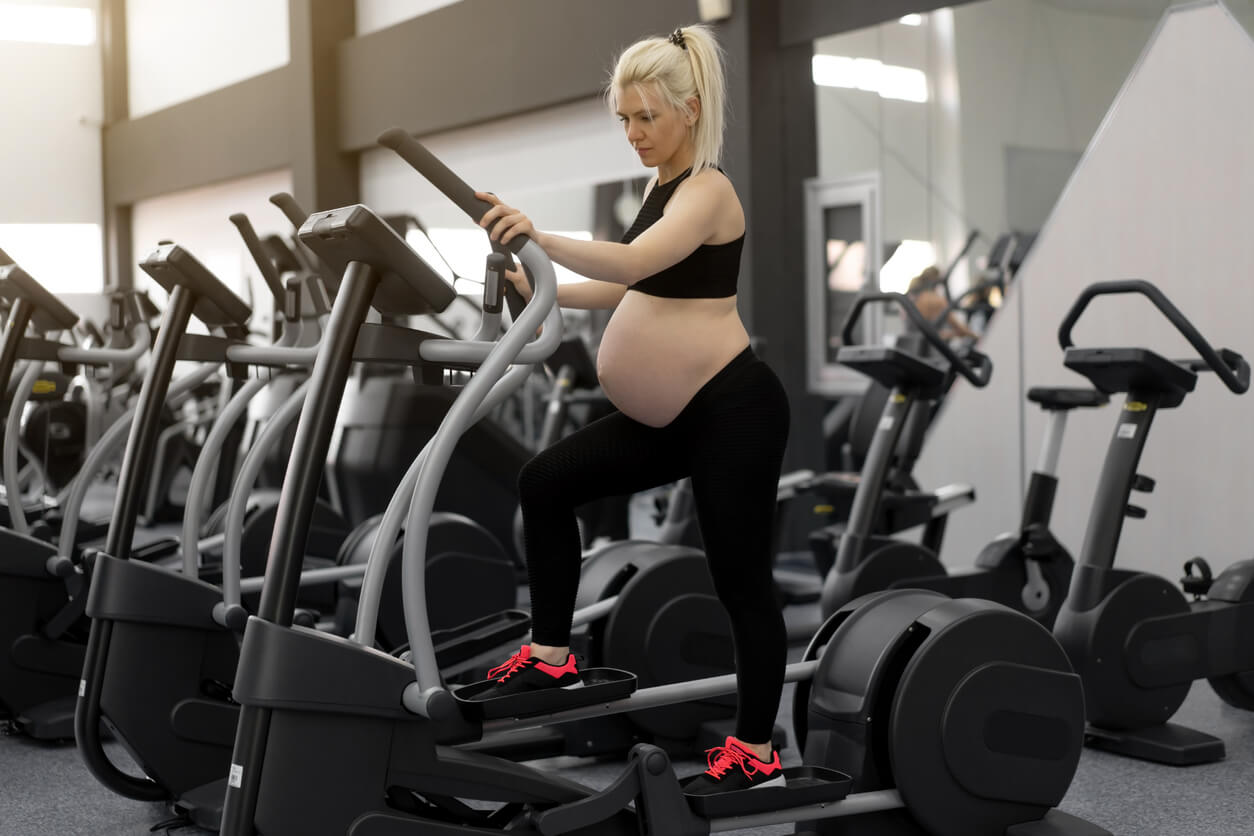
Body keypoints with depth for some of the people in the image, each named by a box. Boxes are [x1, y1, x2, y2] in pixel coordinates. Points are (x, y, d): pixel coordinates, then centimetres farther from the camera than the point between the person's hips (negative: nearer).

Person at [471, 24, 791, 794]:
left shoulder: (707, 191, -15)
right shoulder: (664, 184, 12)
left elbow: (632, 262, -34)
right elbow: (637, 288, 22)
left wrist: (540, 237, -47)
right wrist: (544, 293, 16)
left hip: (733, 409, -9)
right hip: (673, 414, 9)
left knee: (741, 576, -1)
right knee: (549, 481, 3)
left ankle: (758, 752, 11)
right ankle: (553, 655, 12)